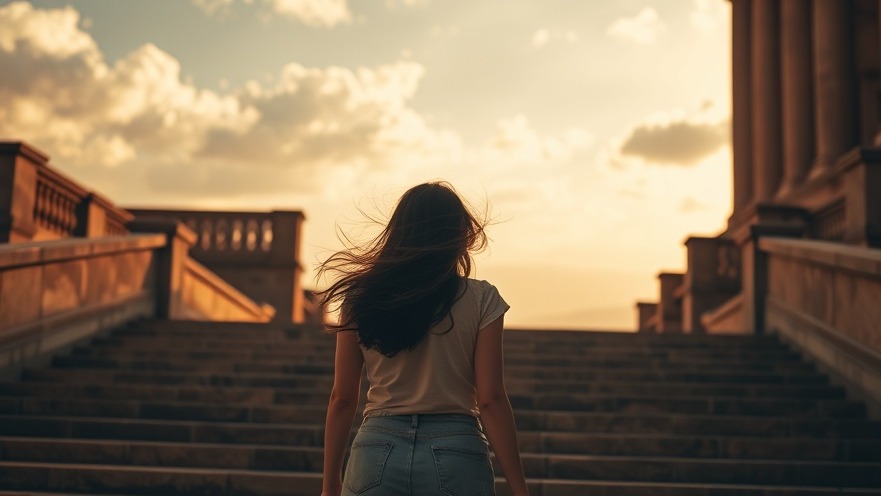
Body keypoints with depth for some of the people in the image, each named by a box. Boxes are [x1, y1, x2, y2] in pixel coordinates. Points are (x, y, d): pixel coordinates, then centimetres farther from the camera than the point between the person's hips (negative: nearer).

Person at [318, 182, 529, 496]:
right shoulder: (480, 299, -3)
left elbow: (342, 399, 4)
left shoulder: (361, 299, 3)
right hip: (455, 452, -2)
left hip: (377, 451, 2)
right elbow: (490, 400, -7)